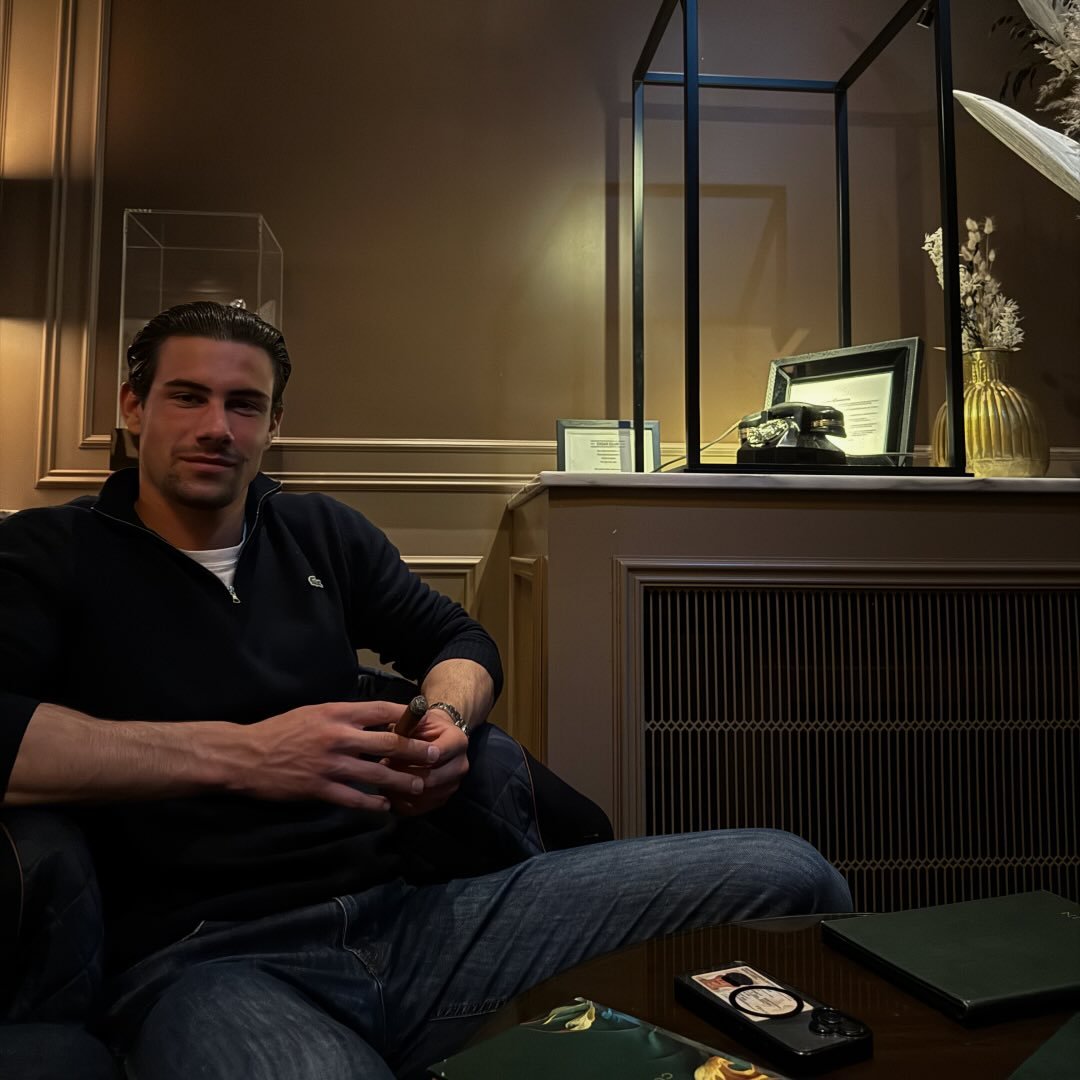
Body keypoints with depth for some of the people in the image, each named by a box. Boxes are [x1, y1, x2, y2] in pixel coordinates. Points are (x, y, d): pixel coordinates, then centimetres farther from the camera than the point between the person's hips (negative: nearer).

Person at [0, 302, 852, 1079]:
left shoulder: (323, 533, 17)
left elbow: (460, 640, 23)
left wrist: (446, 717, -1)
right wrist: (237, 754, -19)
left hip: (406, 914, 5)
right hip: (202, 958, -4)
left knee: (787, 874, -9)